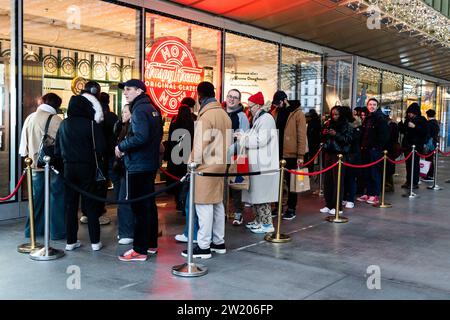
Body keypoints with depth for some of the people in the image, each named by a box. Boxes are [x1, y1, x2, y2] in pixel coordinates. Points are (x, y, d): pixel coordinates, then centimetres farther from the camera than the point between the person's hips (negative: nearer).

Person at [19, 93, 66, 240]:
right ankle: (58, 231, 6)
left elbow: (24, 142, 12)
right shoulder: (54, 119, -13)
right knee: (56, 198, 3)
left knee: (37, 197, 15)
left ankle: (33, 229, 21)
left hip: (35, 165, 6)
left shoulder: (29, 118, 6)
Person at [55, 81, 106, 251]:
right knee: (91, 204, 4)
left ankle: (71, 241, 13)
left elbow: (57, 148, 6)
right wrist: (97, 159, 6)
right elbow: (101, 147, -14)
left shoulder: (64, 124, 2)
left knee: (70, 205, 9)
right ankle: (95, 241, 7)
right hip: (87, 167, -3)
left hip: (69, 167, 3)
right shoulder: (92, 124, -11)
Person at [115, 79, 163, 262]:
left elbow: (140, 137, -26)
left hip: (138, 166, -10)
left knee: (139, 207, -5)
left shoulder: (139, 110, -14)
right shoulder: (152, 109, 14)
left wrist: (121, 147, -12)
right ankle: (151, 244, 24)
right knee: (149, 204, 15)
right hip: (150, 163, 10)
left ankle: (140, 250, 0)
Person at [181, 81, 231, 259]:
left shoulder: (206, 116, -14)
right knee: (217, 203, 13)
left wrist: (193, 164, -7)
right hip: (220, 165, 9)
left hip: (206, 167, -9)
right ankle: (218, 242, 21)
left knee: (204, 205, -5)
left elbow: (200, 144, -16)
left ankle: (203, 246, -1)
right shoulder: (224, 114, 12)